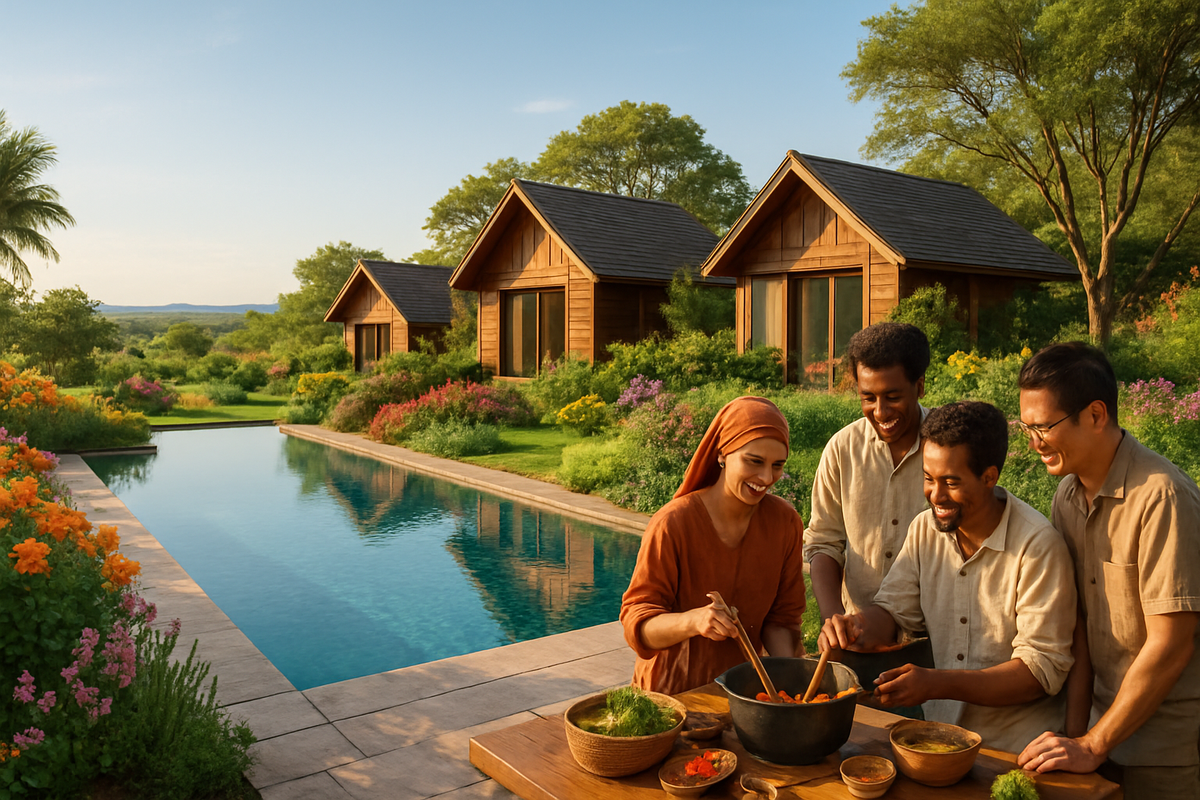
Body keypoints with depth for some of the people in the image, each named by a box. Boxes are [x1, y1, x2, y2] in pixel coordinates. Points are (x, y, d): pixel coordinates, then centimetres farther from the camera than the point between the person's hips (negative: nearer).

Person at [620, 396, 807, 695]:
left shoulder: (785, 521, -2)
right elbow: (637, 623, -14)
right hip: (670, 690, -3)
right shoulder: (673, 523, -16)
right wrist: (691, 621, -32)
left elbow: (780, 617, 7)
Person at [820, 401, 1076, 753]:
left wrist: (936, 684, -26)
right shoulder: (926, 527, 1)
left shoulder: (1038, 545, -16)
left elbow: (1043, 668, -17)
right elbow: (894, 609, 8)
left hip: (1018, 748, -5)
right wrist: (856, 627, -16)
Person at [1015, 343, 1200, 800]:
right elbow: (1079, 622, 1)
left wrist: (1092, 746, -15)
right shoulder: (1067, 496, 0)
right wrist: (1074, 732, -4)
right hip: (1105, 728, 6)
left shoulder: (1161, 498, -22)